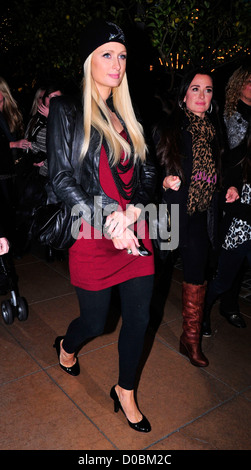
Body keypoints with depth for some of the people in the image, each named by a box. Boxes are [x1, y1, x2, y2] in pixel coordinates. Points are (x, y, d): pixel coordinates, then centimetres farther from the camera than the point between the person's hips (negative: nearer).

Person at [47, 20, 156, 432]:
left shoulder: (127, 116, 11)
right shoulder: (67, 111, -4)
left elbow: (147, 173, 8)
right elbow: (61, 179, -10)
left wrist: (132, 211, -13)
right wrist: (109, 221, -17)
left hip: (136, 234, 5)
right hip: (93, 236, -5)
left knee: (139, 318, 10)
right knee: (94, 322, 11)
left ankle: (125, 392, 35)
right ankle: (66, 346, 49)